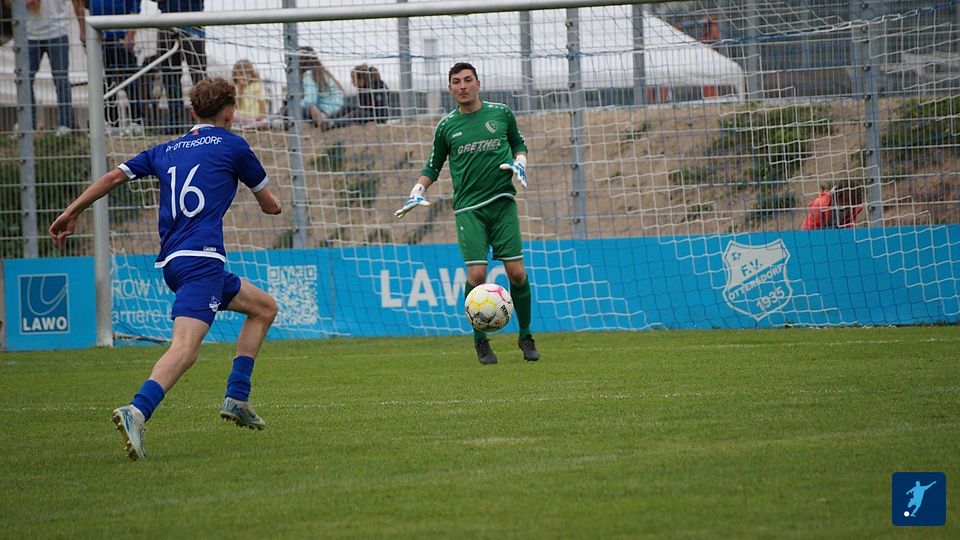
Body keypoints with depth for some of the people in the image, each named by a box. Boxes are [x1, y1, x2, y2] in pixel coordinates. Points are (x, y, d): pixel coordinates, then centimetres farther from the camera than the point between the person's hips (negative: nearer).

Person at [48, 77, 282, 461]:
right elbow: (271, 205, 16)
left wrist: (71, 213, 20)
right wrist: (270, 201, 40)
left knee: (264, 308, 22)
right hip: (201, 258, -7)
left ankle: (236, 398, 16)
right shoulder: (232, 146, 6)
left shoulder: (167, 151, 21)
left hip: (172, 260, 7)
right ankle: (136, 412, -44)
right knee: (185, 348, -22)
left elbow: (115, 176, 14)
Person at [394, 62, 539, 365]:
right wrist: (418, 191, 2)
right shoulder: (446, 126, 7)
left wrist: (519, 163, 1)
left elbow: (518, 144, 22)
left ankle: (526, 337, 11)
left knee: (516, 271, -6)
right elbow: (433, 166, 17)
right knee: (476, 274, -12)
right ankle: (480, 341, 4)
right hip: (468, 209, 0)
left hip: (502, 203, 0)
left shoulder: (501, 114, 7)